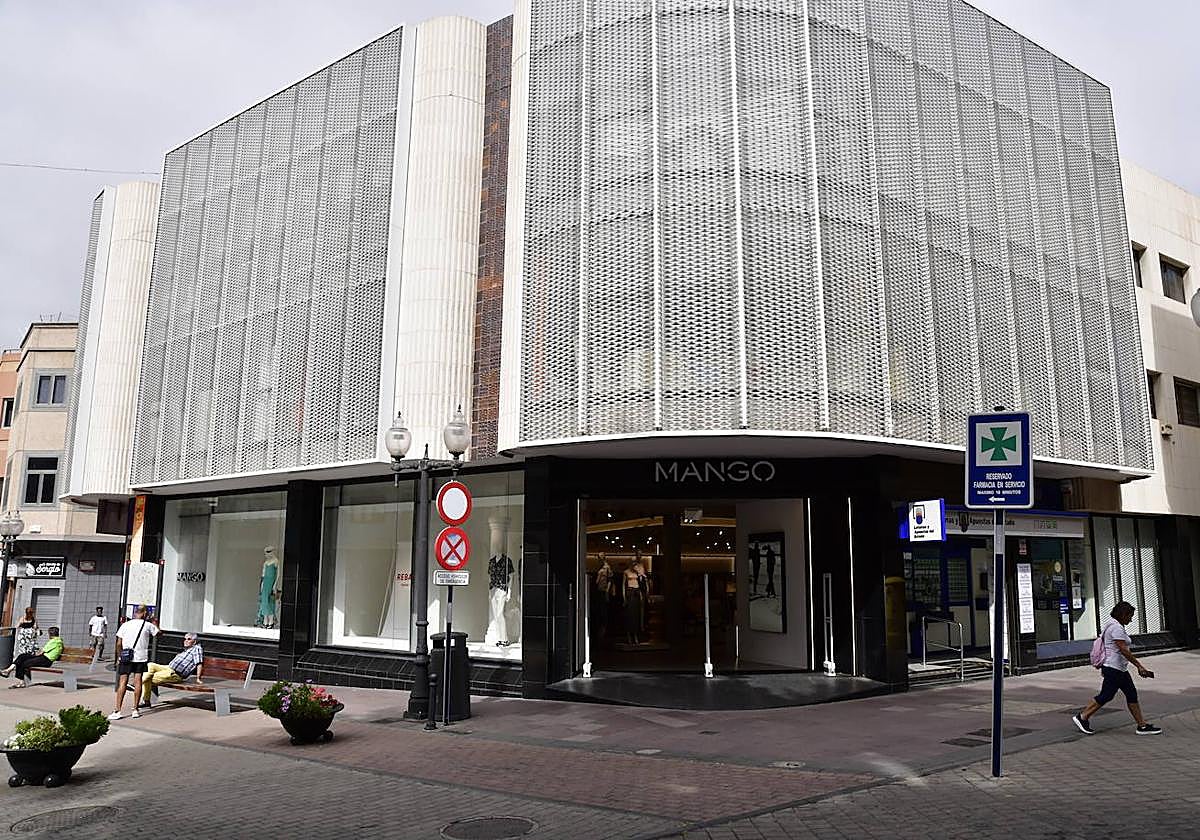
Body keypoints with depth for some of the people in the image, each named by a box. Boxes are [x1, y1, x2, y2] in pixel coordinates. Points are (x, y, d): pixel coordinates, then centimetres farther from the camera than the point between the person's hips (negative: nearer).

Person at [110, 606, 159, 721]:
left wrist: (119, 657, 12)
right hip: (141, 657, 0)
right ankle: (136, 710, 7)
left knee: (123, 682, 0)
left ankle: (117, 711, -5)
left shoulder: (125, 625, 2)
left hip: (126, 657, 0)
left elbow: (119, 644, 2)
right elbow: (159, 633, 16)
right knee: (137, 681, 6)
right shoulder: (147, 625, 0)